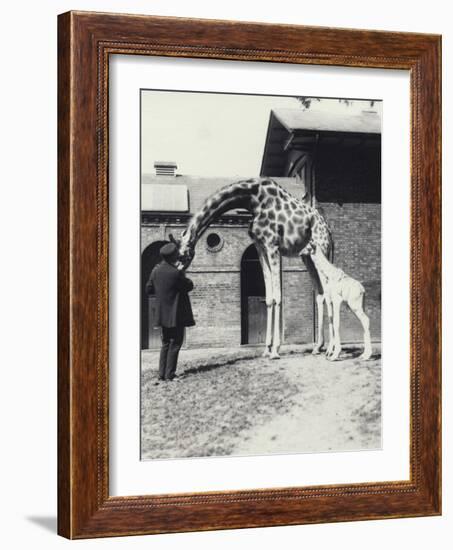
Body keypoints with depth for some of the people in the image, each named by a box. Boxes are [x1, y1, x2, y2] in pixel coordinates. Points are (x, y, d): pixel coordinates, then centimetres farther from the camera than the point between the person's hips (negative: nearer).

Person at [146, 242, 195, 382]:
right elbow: (189, 286, -7)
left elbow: (149, 289, 8)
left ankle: (162, 373, 13)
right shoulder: (176, 272, -19)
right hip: (176, 314, -6)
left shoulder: (156, 271, 0)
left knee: (165, 343, 16)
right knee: (175, 343, 2)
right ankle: (170, 373, 0)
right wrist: (183, 276, 8)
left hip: (163, 314, 6)